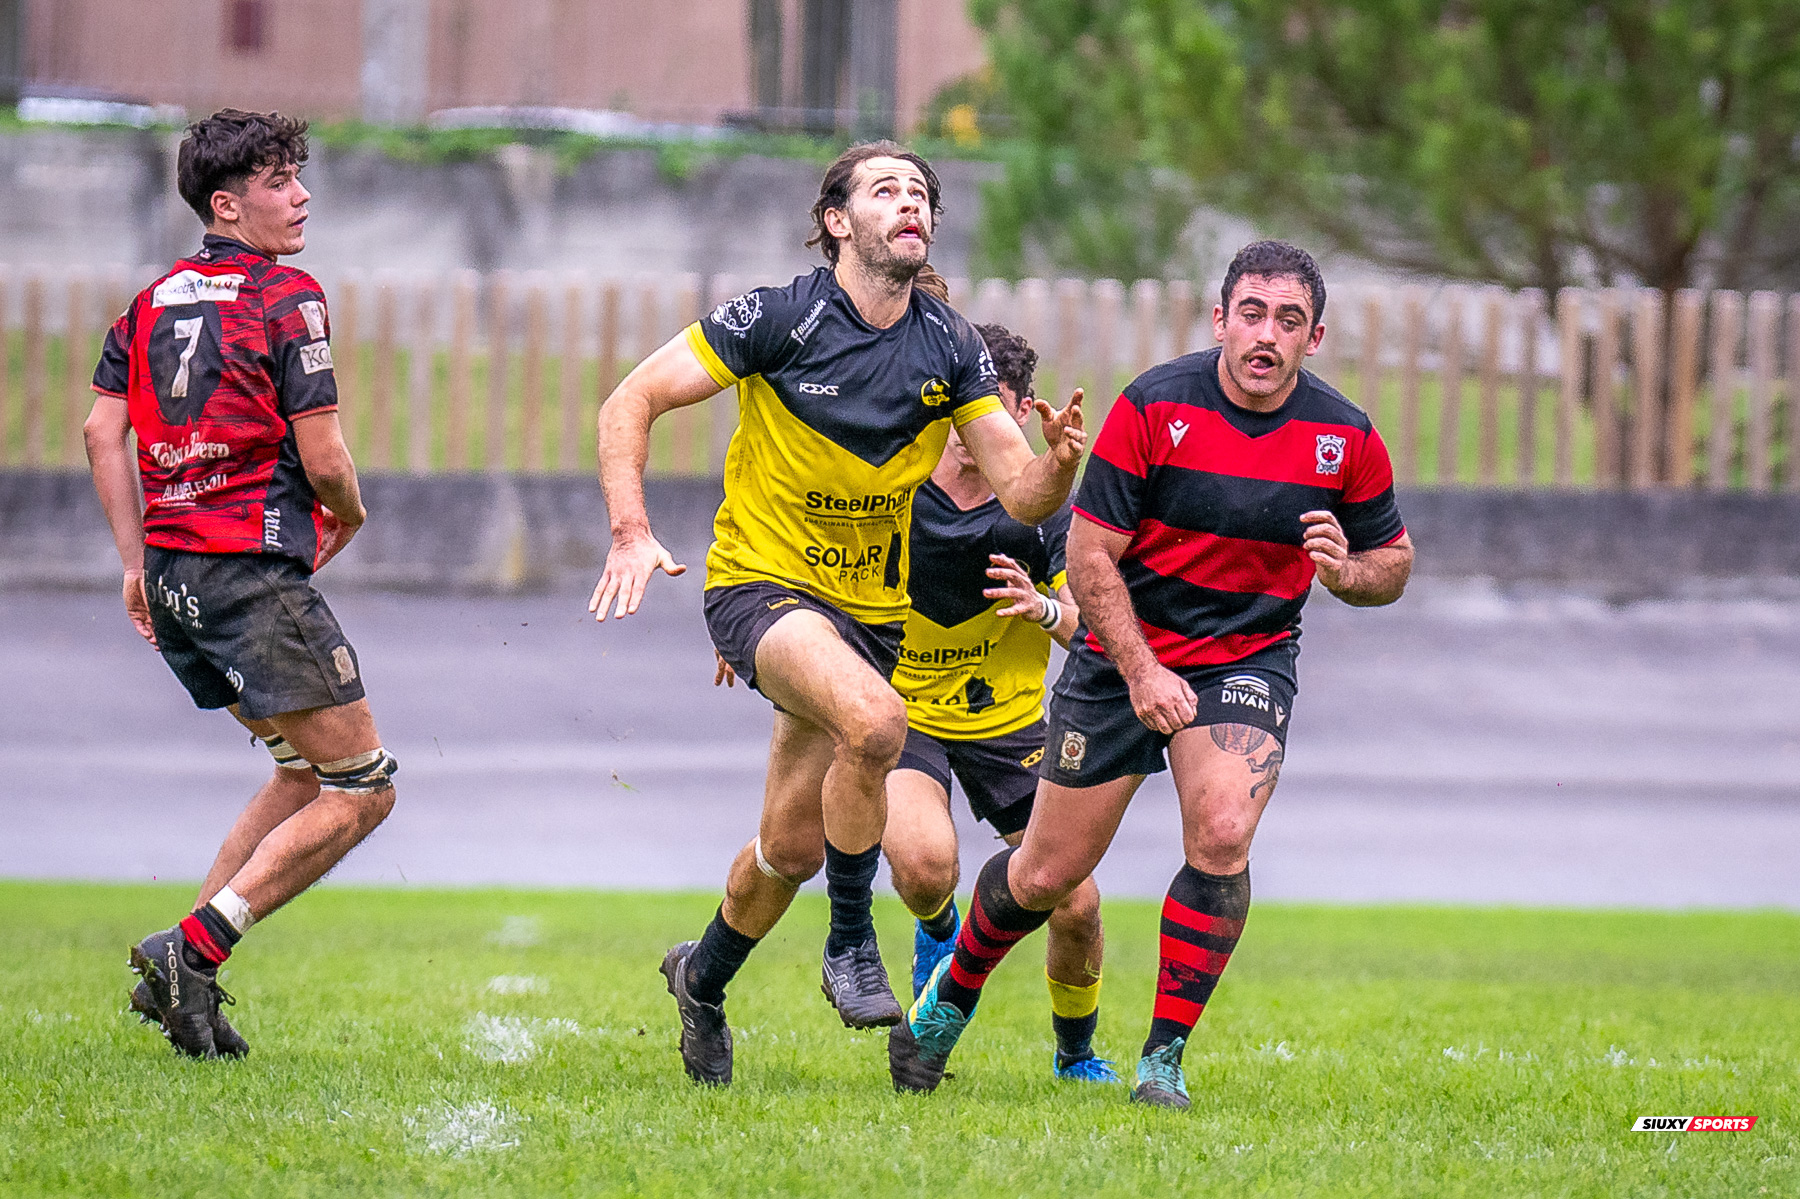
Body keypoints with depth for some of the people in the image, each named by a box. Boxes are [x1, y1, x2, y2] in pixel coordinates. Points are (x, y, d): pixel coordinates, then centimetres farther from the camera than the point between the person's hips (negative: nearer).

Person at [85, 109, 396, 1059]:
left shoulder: (155, 299, 15)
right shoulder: (287, 296, -8)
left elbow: (102, 430, 11)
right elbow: (322, 459, -11)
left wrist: (136, 562, 13)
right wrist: (350, 517, 10)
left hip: (172, 577, 9)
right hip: (254, 571, -9)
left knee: (307, 770, 20)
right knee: (360, 789, -3)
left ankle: (182, 972, 10)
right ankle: (194, 950, -14)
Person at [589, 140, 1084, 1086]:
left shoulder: (948, 346, -2)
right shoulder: (781, 318, -14)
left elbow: (1020, 495, -5)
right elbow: (630, 403, -10)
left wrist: (1057, 463, -28)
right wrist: (631, 534, -21)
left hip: (872, 610, 5)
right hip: (761, 583, -5)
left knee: (794, 845, 12)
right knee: (876, 721, -34)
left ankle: (702, 980, 41)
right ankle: (851, 946, -17)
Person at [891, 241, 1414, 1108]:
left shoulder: (1348, 440, -7)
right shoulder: (1153, 406, -16)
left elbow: (1392, 563, 6)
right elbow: (1090, 550, -13)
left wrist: (1346, 571, -18)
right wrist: (1142, 672, -20)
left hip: (1248, 658, 1)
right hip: (1123, 655, -1)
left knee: (1221, 838, -23)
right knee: (1048, 873, 3)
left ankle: (1164, 1058, -11)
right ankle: (952, 992, 34)